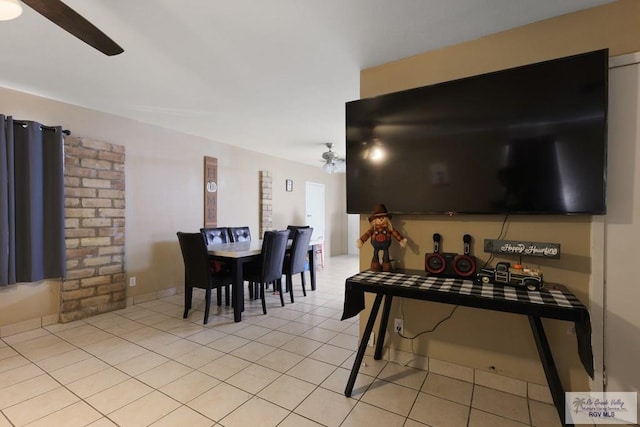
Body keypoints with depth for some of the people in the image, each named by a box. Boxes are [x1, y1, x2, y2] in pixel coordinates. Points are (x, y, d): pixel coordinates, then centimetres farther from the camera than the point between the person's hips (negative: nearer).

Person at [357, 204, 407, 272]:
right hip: (376, 246, 1)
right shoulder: (373, 229, -7)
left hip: (385, 246, 0)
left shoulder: (389, 229, -6)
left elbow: (396, 234, -4)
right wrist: (360, 241, -22)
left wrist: (401, 240, -7)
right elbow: (367, 234, -12)